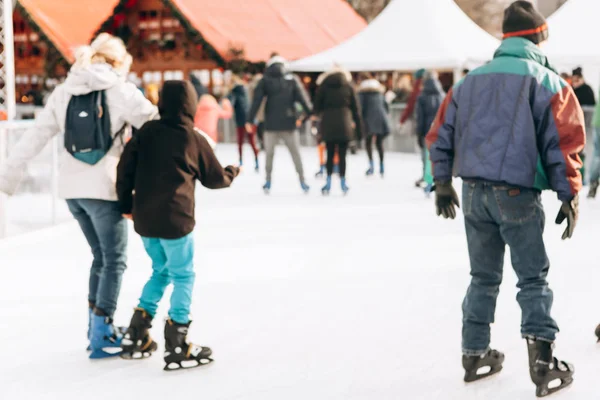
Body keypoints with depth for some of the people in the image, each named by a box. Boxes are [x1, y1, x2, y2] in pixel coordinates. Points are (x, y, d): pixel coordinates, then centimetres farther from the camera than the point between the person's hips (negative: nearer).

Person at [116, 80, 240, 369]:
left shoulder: (147, 132, 3)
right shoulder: (194, 140, -4)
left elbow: (125, 168, 1)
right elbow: (215, 179, 6)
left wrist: (126, 204, 14)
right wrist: (233, 172, 28)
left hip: (144, 219, 5)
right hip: (175, 220, -5)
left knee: (161, 271, 21)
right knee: (183, 277, 6)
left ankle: (135, 337, 19)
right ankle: (176, 347, 3)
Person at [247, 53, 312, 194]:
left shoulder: (265, 80, 2)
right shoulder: (292, 79, 2)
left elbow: (256, 101, -3)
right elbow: (302, 98, -2)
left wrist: (250, 120, -2)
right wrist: (311, 113, 4)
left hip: (271, 123, 0)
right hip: (289, 123, 0)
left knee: (269, 153, 10)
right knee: (295, 152, 8)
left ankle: (268, 181, 9)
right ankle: (302, 181, 6)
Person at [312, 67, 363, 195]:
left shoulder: (323, 86, 5)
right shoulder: (348, 86, 5)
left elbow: (317, 108, 5)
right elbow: (355, 109, 5)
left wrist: (320, 114, 27)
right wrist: (359, 129, 7)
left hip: (328, 124, 1)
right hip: (344, 125, -1)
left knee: (330, 154, 7)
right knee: (342, 155, 3)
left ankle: (328, 183, 1)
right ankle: (343, 183, 2)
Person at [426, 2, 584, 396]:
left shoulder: (470, 81, 12)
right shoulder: (547, 81, -4)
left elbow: (441, 134, 13)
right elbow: (563, 142, -8)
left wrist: (443, 183, 21)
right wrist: (569, 196, -3)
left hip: (473, 192, 5)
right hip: (517, 193, -5)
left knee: (484, 276, 16)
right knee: (533, 277, 2)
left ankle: (475, 355, 21)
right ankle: (542, 361, -4)